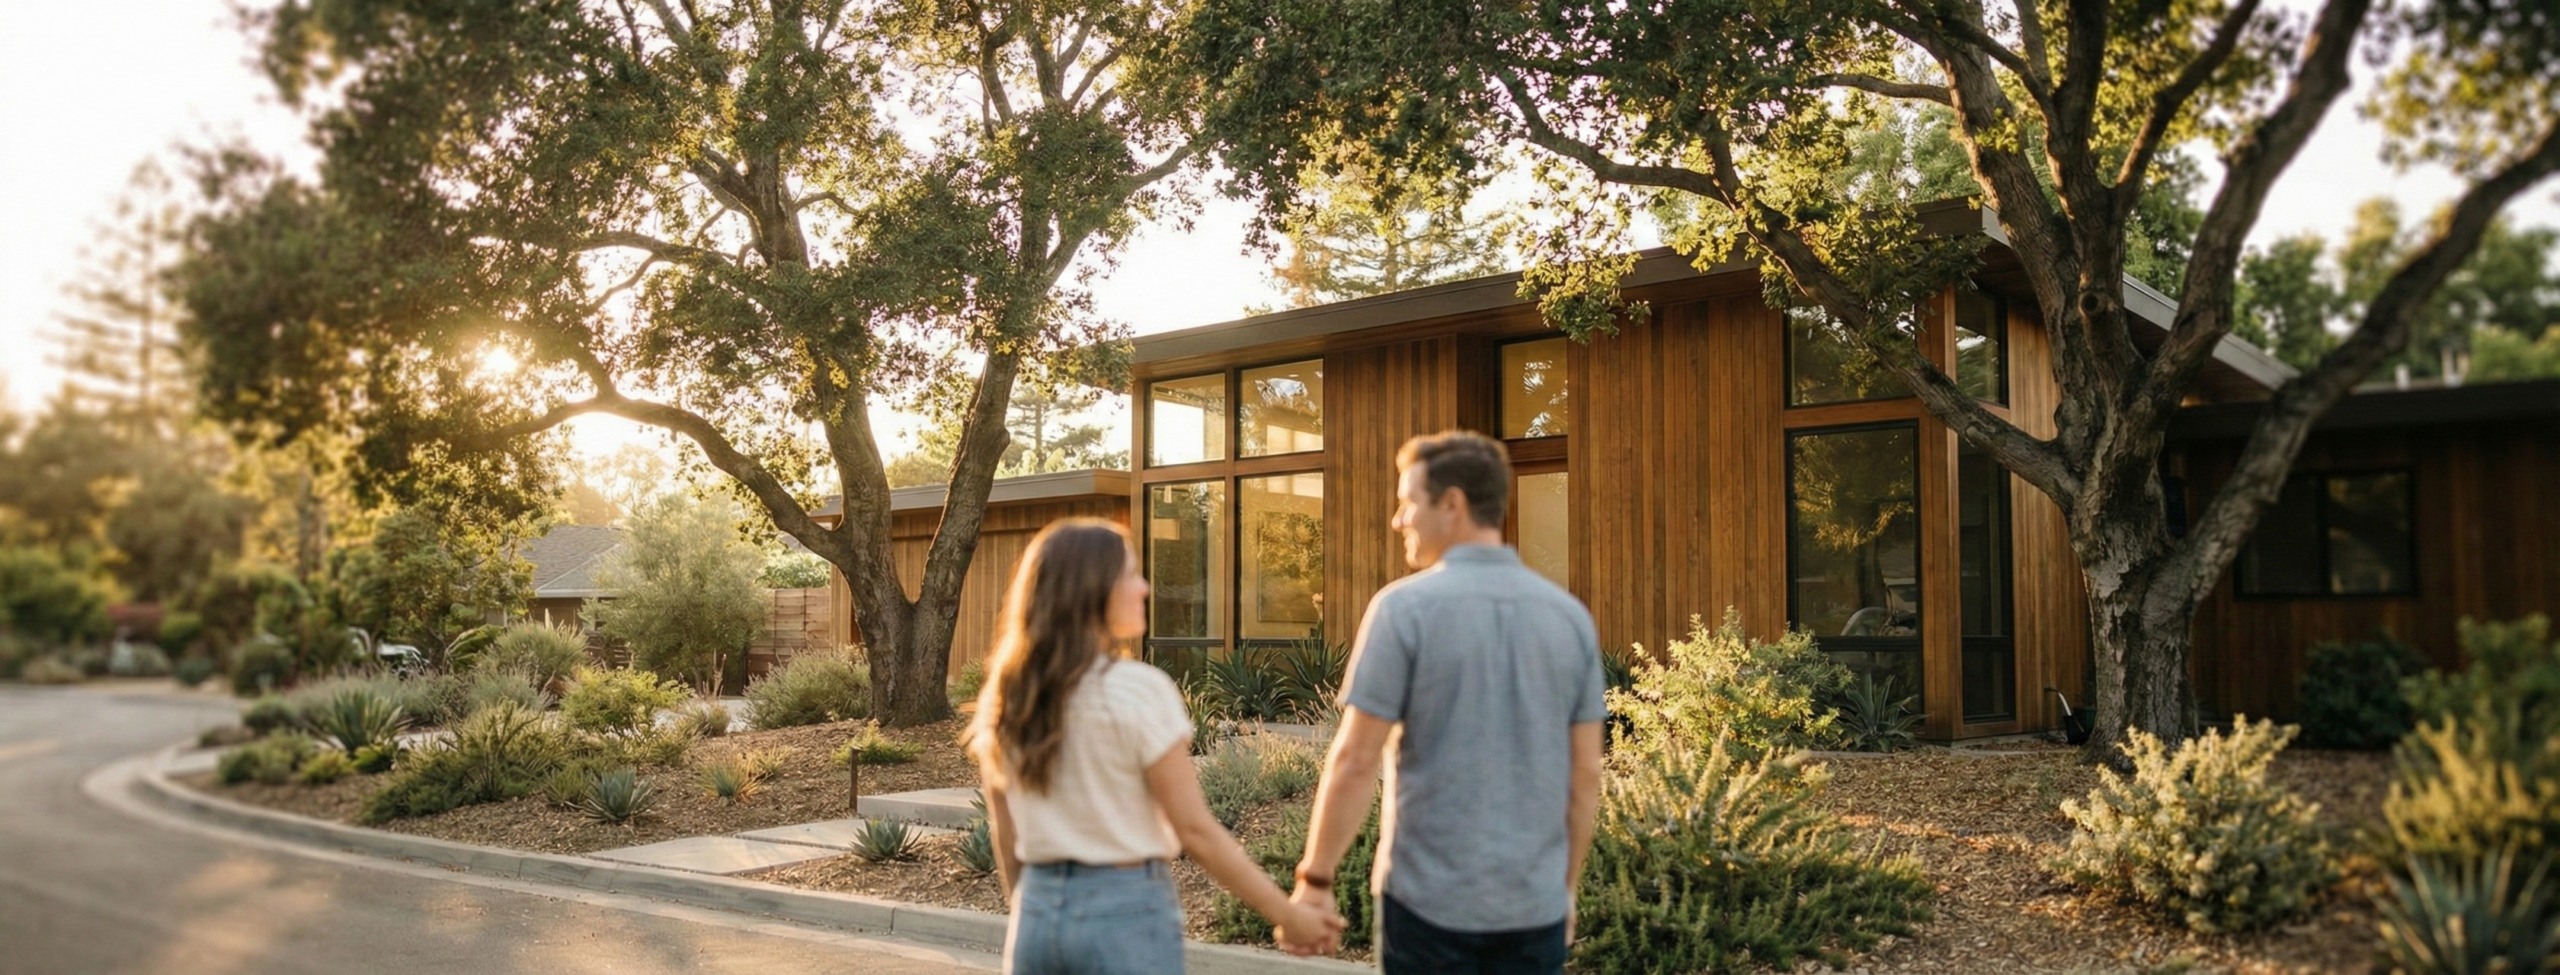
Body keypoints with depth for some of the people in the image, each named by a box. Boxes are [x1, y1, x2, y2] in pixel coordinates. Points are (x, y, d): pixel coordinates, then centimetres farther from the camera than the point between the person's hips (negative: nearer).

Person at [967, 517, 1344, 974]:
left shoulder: (1003, 699, 3)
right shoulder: (1137, 691, -14)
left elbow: (1005, 836, 10)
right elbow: (1195, 830, -12)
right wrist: (1286, 914, -4)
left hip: (1038, 911, 5)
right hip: (1127, 909, -5)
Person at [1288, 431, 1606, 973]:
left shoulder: (1405, 607, -11)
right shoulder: (1570, 615, 3)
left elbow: (1355, 761, -12)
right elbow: (1586, 776, 7)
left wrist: (1315, 878, -3)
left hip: (1430, 899, -4)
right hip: (1536, 903, 4)